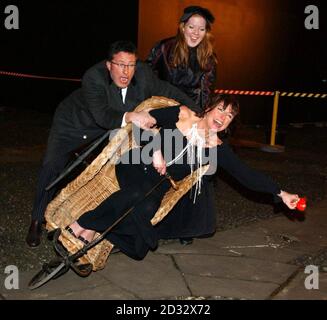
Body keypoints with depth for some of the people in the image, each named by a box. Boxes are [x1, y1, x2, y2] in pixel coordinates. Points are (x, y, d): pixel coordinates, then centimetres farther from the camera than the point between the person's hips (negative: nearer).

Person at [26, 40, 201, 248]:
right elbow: (102, 114, -47)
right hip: (73, 122, -4)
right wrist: (130, 117, -65)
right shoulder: (94, 77, -36)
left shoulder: (143, 73, -23)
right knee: (52, 166, -13)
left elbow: (170, 92, -9)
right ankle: (38, 221, 5)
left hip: (110, 129, 4)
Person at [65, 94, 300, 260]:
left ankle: (91, 229, -9)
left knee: (146, 208, -27)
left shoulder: (217, 148, 0)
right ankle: (82, 225, -18)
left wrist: (280, 193, -9)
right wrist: (155, 150, -13)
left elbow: (246, 175, -3)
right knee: (137, 194, -34)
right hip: (137, 164, -3)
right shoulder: (181, 115, -5)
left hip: (158, 185, 3)